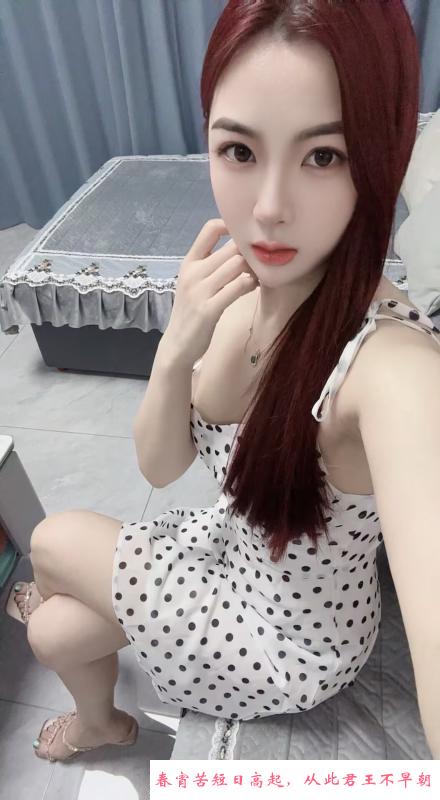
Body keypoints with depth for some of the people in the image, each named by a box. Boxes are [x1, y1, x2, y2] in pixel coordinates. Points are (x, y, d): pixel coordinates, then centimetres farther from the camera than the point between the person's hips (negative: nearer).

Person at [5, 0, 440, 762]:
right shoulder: (243, 286, -15)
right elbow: (159, 465, -11)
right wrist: (175, 350, -27)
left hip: (296, 637, -4)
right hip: (234, 543, 4)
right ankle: (102, 721, 47)